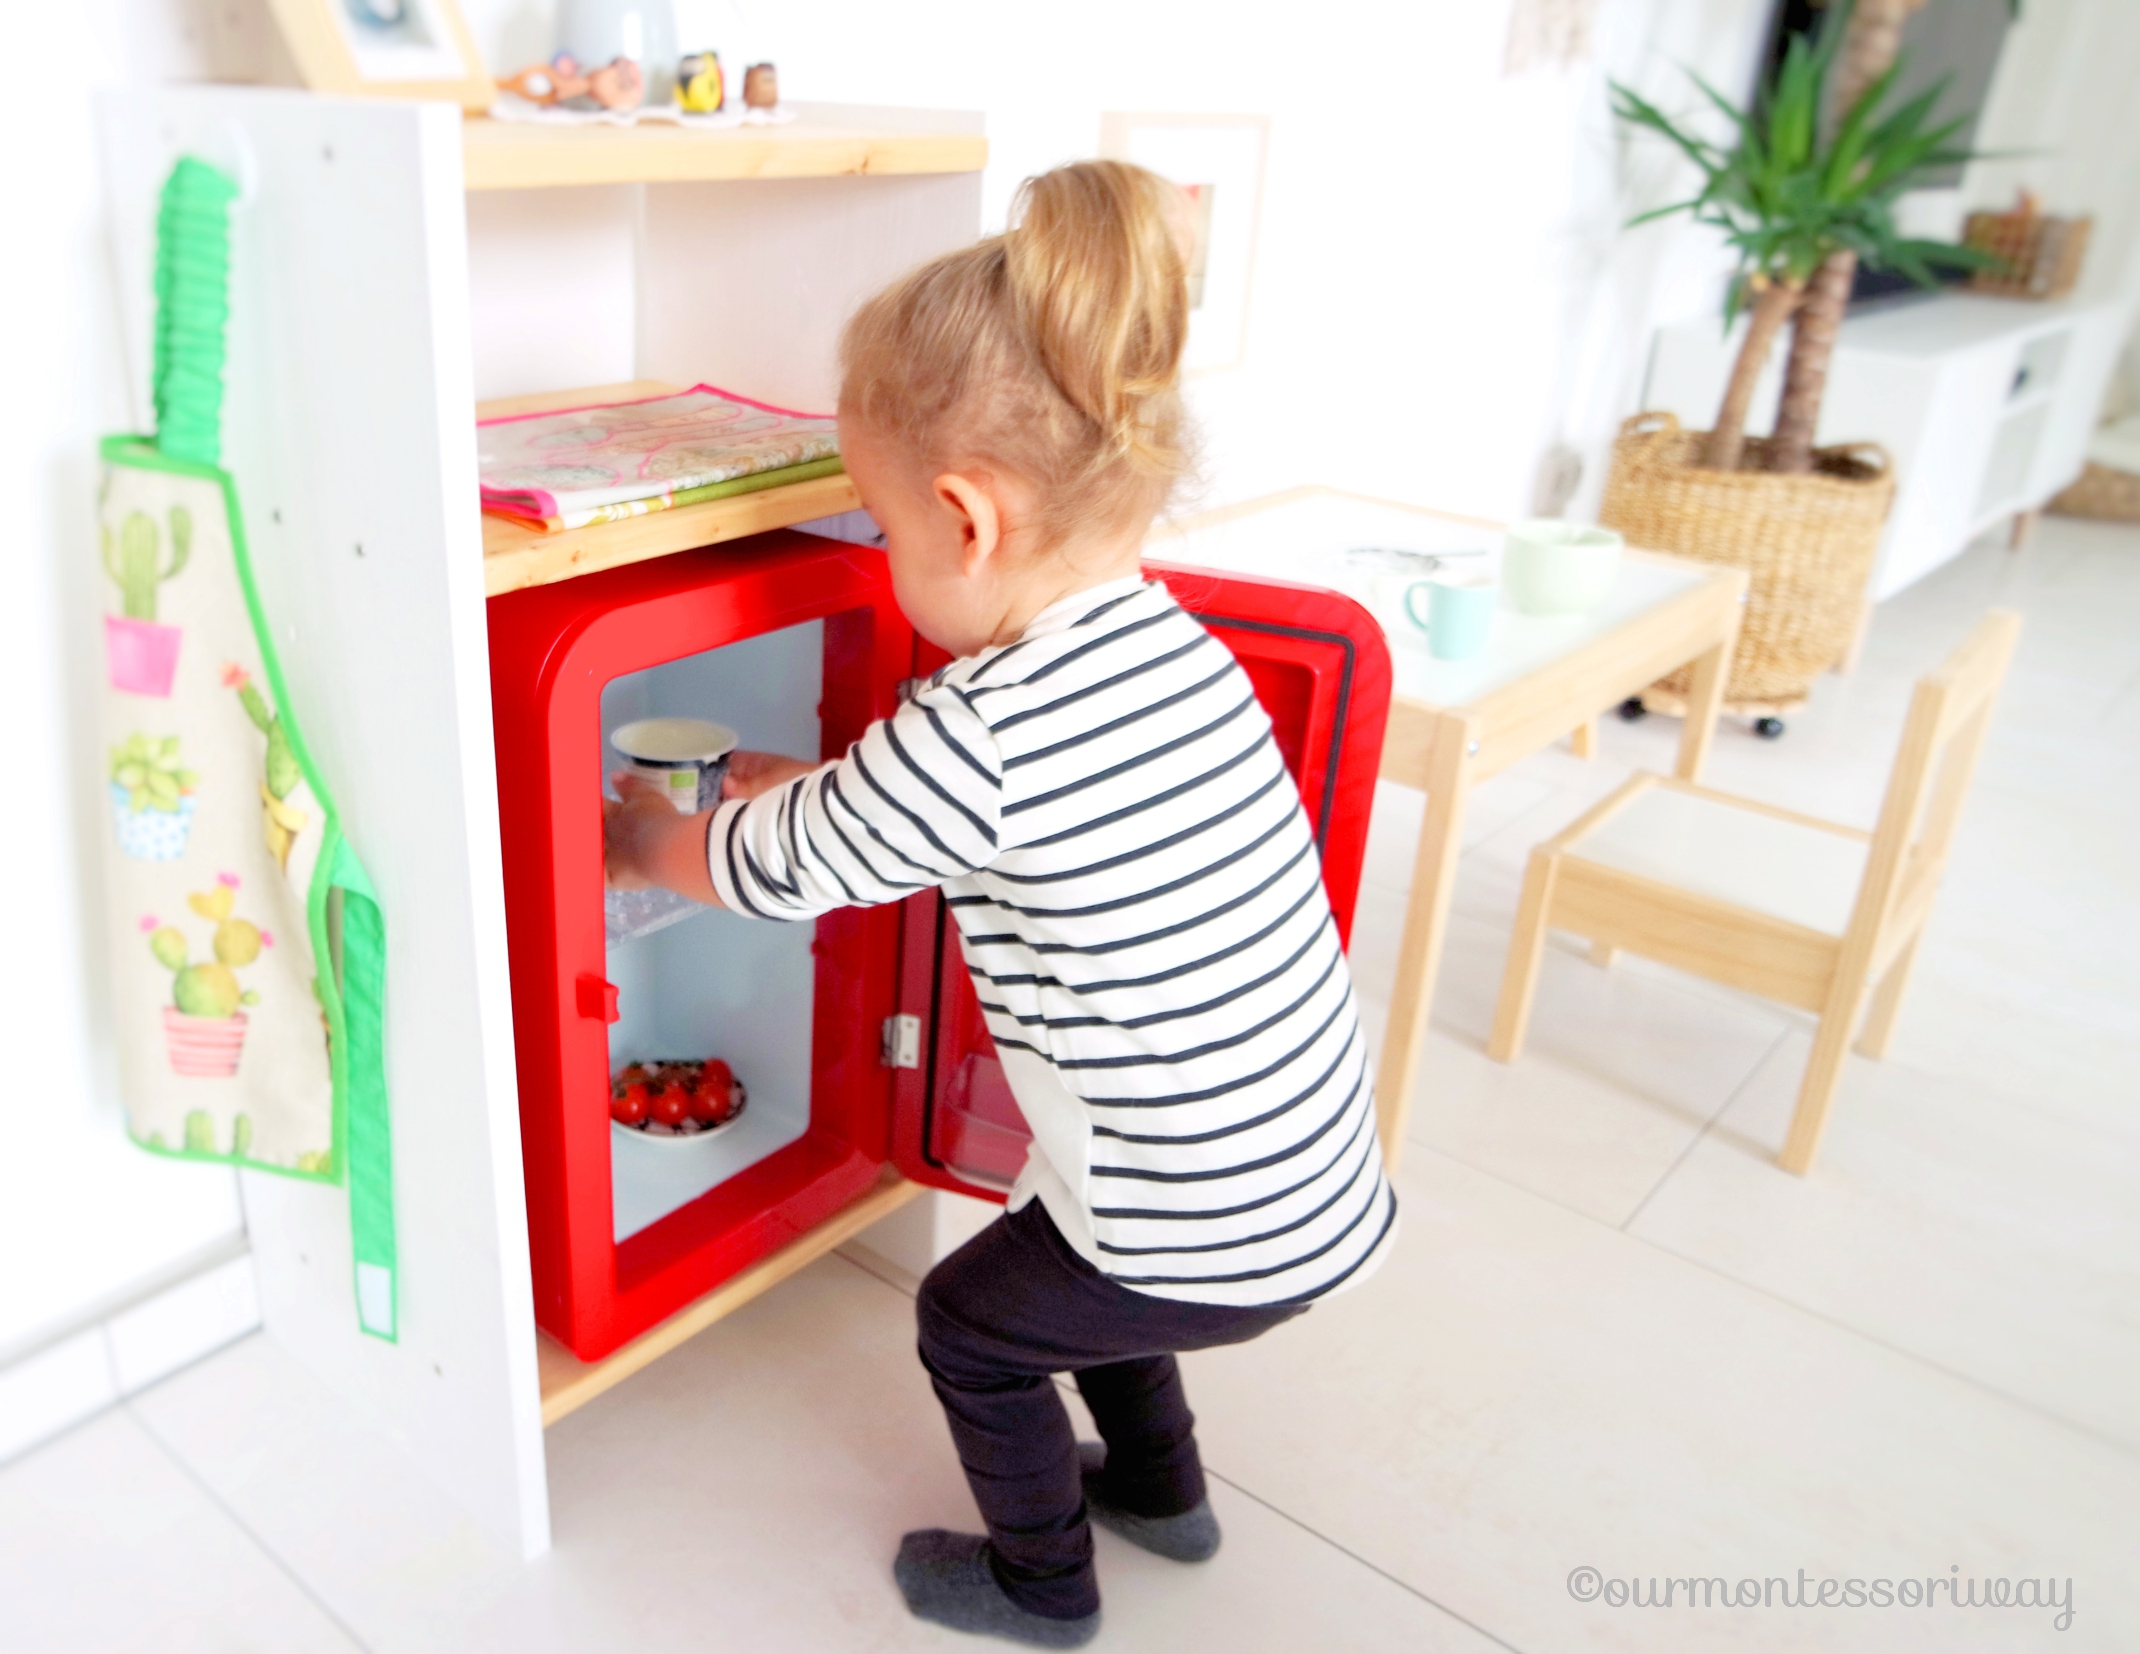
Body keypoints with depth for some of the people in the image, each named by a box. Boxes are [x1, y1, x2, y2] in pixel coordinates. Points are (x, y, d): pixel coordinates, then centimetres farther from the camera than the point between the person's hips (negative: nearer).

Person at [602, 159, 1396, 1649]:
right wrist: (798, 780, 20)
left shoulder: (979, 732, -28)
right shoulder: (1173, 648, -2)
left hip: (1208, 1235, -8)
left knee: (973, 1327, 19)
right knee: (1075, 1262, 33)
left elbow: (768, 865, -9)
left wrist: (641, 841, 12)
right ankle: (1158, 1488, 56)